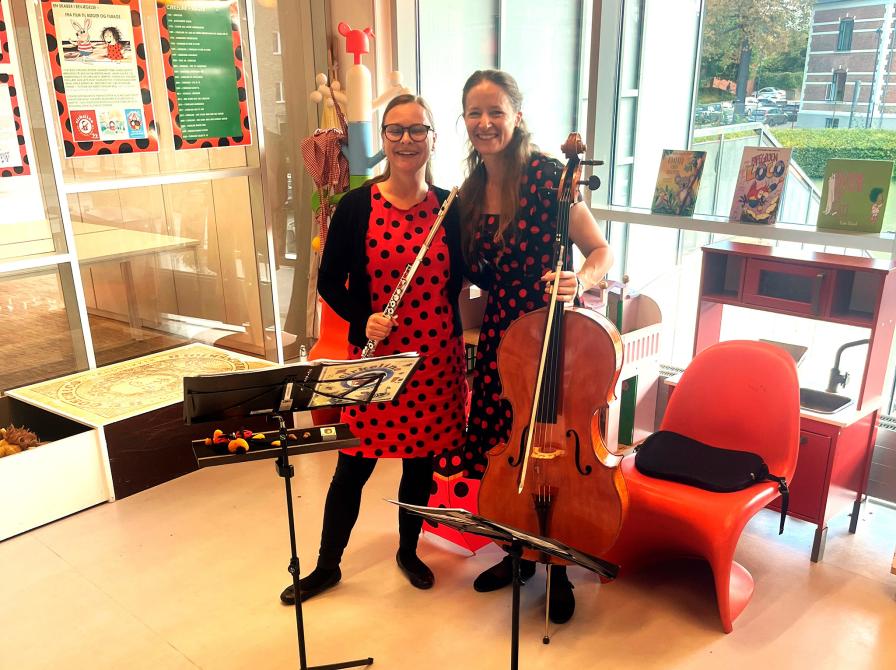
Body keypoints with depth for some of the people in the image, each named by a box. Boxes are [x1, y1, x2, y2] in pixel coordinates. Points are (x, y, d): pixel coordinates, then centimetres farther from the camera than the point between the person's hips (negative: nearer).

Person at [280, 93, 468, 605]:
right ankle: (328, 565, 29)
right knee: (355, 463, 8)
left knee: (422, 459, 15)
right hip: (375, 356, -2)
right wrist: (363, 319, -16)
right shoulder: (356, 206, -5)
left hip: (437, 356, 2)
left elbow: (462, 278, 9)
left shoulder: (450, 208, 1)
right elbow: (329, 281, -1)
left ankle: (409, 551, 39)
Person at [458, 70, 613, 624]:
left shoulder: (546, 175, -12)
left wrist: (579, 282, -30)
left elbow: (602, 252, -12)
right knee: (499, 452, 13)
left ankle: (558, 572, 29)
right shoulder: (471, 192, 6)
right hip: (501, 335, 6)